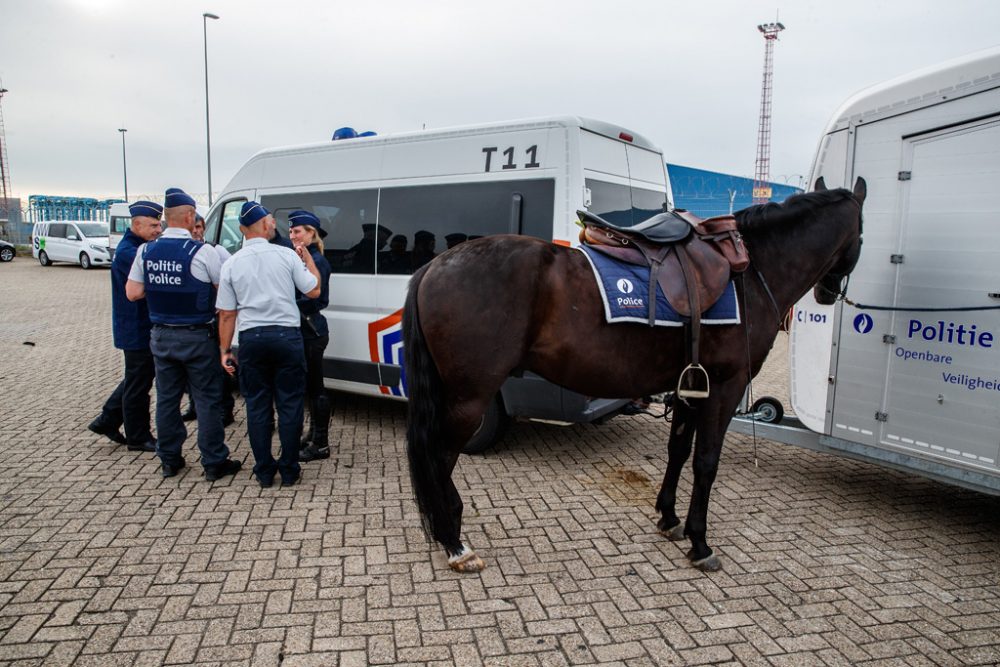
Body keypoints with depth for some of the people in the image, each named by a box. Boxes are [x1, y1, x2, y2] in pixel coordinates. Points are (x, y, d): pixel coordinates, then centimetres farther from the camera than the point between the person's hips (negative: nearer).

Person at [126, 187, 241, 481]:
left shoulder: (146, 251, 0)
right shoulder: (201, 252, -15)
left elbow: (133, 292, 1)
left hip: (161, 336, 5)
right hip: (196, 337, -5)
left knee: (166, 398, 14)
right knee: (207, 399, 3)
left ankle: (169, 460, 24)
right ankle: (213, 462, 9)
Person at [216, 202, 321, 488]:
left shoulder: (231, 264, 2)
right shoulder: (287, 255, -3)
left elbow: (227, 314, 4)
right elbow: (313, 291, 3)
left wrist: (225, 350, 12)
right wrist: (308, 259, 15)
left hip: (251, 338, 2)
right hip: (286, 336, -2)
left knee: (257, 405, 10)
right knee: (289, 404, 6)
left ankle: (264, 471, 16)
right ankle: (289, 469, 11)